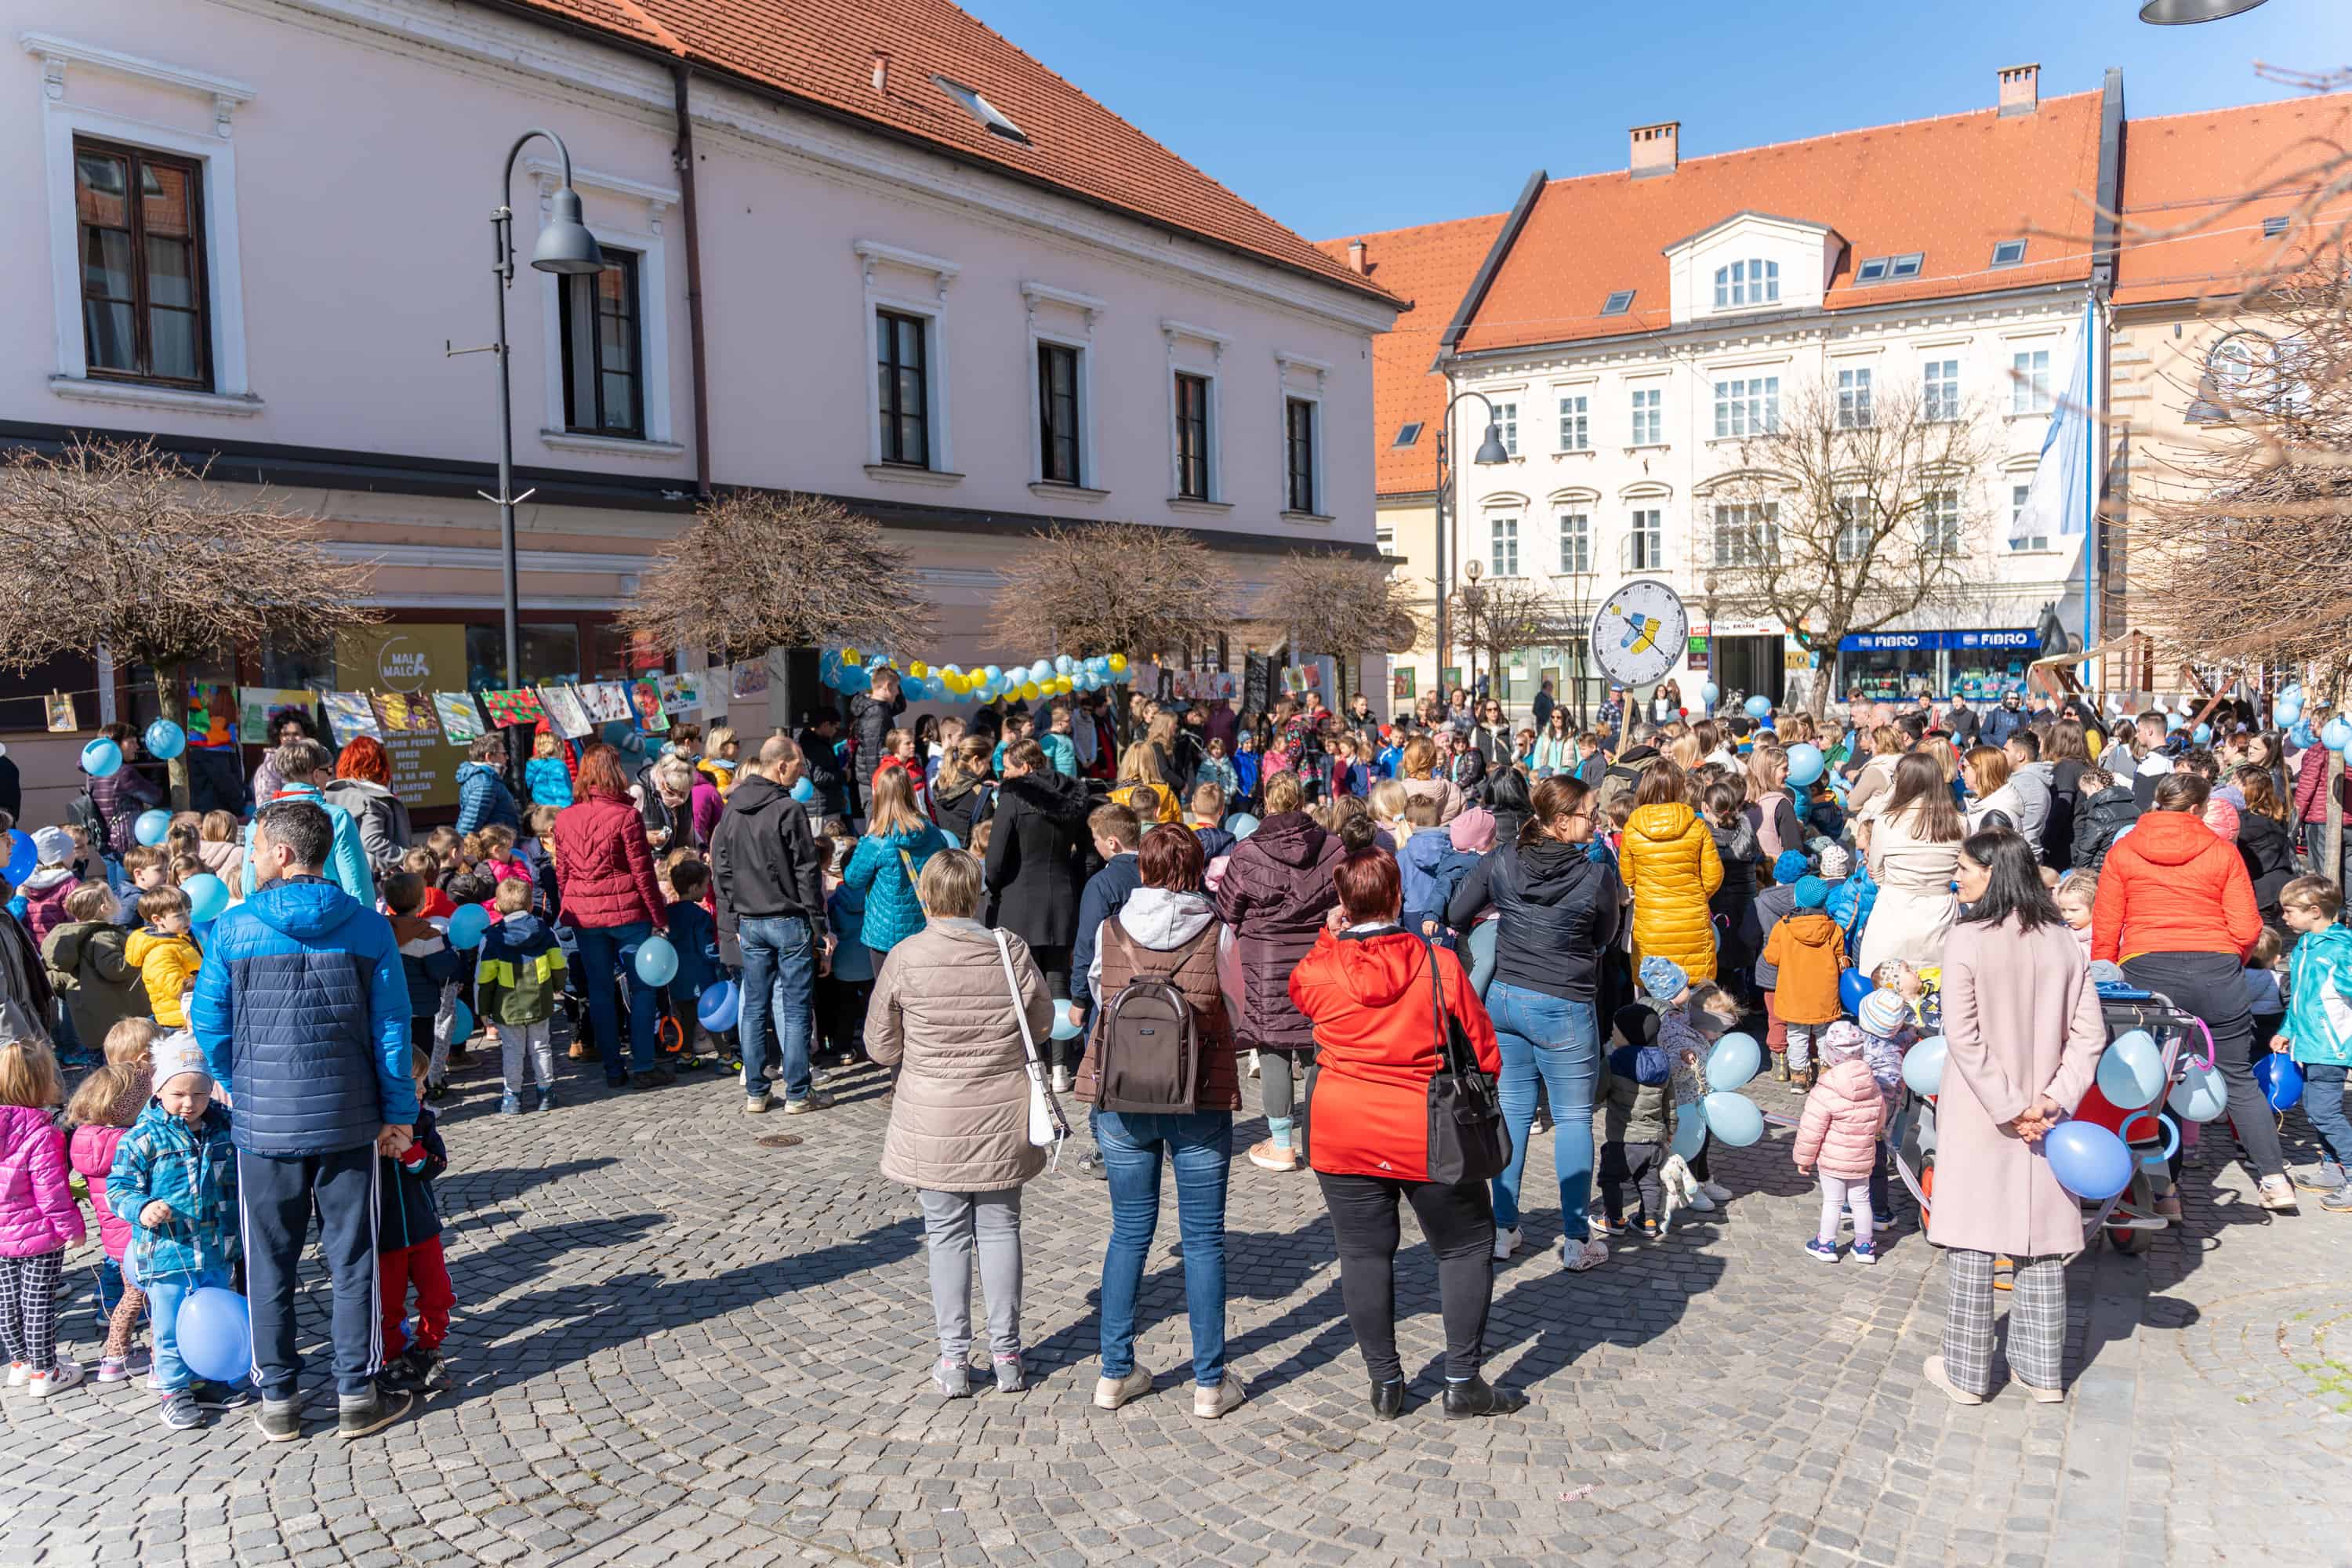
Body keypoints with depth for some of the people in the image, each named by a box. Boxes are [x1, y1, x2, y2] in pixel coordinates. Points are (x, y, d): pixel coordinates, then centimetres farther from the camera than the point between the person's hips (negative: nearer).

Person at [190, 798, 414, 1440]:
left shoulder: (233, 928, -6)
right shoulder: (367, 926, -5)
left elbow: (209, 1024, 0)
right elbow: (392, 1027, -3)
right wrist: (398, 1113, 4)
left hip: (263, 1121, 0)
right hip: (348, 1119, 0)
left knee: (269, 1263, 13)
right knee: (352, 1258, 9)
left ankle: (278, 1400, 21)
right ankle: (358, 1396, 15)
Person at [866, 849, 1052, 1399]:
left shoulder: (905, 957, -12)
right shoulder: (1010, 949, -8)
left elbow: (880, 1044, -2)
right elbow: (1042, 1021, 6)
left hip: (933, 1122, -1)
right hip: (1003, 1118, 1)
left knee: (947, 1235, 10)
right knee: (1000, 1229, 13)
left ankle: (953, 1359, 15)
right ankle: (1006, 1354, 20)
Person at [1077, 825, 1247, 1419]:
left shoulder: (1112, 930, -5)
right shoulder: (1216, 933, -10)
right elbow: (1236, 1017, 0)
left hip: (1119, 1099, 2)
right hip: (1201, 1102, -2)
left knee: (1129, 1233, 15)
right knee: (1203, 1239, 8)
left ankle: (1115, 1374, 22)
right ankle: (1210, 1382, 16)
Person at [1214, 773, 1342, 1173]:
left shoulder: (1246, 854, -7)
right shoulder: (1333, 848, -3)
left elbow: (1227, 912, 2)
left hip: (1266, 964, -2)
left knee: (1273, 1050, 5)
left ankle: (1281, 1145, 12)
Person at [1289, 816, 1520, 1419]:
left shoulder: (1317, 970, -9)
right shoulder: (1440, 965, -12)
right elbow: (1484, 1055, -4)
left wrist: (1332, 934, 16)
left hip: (1343, 1136, 2)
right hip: (1429, 1137, -1)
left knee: (1363, 1254, 12)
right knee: (1466, 1248, 15)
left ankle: (1385, 1384, 20)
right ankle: (1463, 1381, 17)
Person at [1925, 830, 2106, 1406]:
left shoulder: (1968, 940, -14)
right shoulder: (2062, 941, 1)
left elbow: (1963, 1037, -18)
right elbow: (2089, 1033, 0)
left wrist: (2009, 1107, -13)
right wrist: (2053, 1101, -4)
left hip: (1978, 1120, -4)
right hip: (2044, 1119, 5)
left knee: (1972, 1243, 6)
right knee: (2041, 1240, 14)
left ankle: (1966, 1371, 15)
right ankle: (2043, 1371, 25)